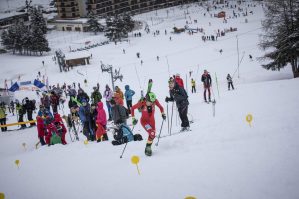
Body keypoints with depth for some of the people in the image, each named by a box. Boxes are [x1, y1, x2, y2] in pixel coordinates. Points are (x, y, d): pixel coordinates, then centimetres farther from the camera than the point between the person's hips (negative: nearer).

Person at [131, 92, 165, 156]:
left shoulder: (155, 101, -21)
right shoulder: (142, 103, -29)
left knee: (152, 135, 8)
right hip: (144, 120, -4)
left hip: (152, 120, 4)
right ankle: (148, 148, -4)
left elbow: (160, 107, 0)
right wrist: (133, 118, -17)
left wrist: (163, 114, -8)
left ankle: (148, 148, 32)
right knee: (152, 133, -23)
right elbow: (132, 108, -15)